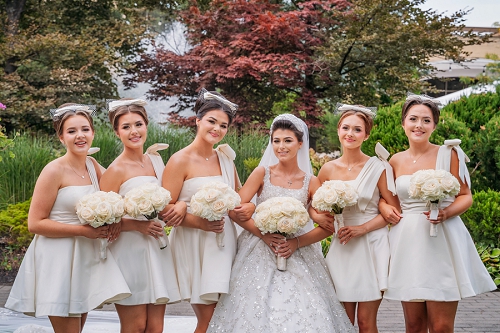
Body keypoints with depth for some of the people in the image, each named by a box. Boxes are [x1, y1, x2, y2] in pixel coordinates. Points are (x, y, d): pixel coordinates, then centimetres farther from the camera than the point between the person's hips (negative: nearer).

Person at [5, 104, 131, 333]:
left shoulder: (92, 165, 5)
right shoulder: (54, 171, -13)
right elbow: (35, 223, -15)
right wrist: (84, 230, -18)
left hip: (86, 258, 7)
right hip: (58, 260, -7)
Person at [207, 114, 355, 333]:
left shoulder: (310, 182, 2)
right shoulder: (263, 173, 0)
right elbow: (237, 210, -6)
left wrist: (296, 243, -13)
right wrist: (264, 235, -15)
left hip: (296, 255, 1)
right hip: (260, 253, -1)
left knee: (302, 314, -7)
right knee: (259, 312, -4)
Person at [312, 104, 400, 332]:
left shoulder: (378, 167, -5)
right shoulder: (328, 170, 5)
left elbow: (393, 210, -5)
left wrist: (362, 228, -15)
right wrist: (321, 218, -5)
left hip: (371, 247, -3)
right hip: (342, 249, 3)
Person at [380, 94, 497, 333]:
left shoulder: (449, 154, -1)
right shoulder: (396, 161, 9)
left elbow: (466, 197, 1)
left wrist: (447, 212, -18)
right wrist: (383, 206, 2)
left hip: (442, 243, -3)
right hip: (407, 245, 3)